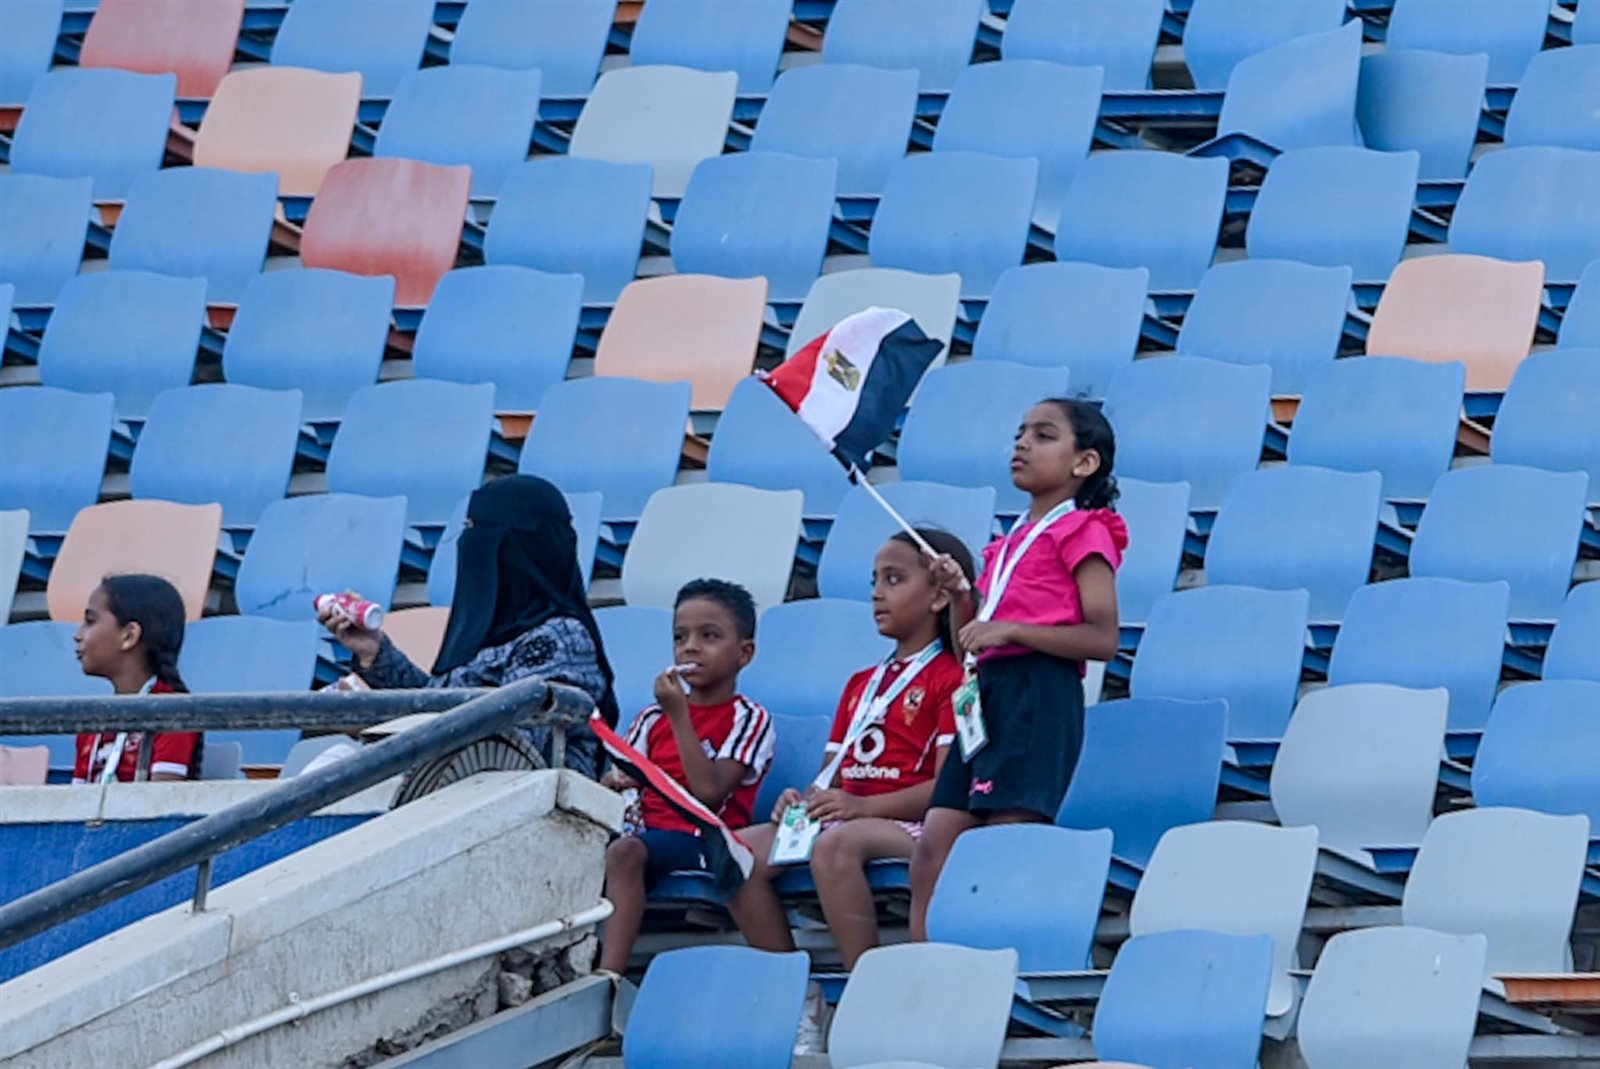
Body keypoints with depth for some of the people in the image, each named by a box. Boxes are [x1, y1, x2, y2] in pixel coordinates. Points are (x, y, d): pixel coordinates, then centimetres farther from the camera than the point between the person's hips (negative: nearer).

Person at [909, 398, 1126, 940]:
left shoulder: (1080, 531, -1)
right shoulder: (1010, 543, 23)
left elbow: (1102, 639, -12)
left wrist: (1009, 630, -16)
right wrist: (960, 594, 7)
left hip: (1040, 694, -9)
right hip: (987, 693, 9)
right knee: (931, 856, 0)